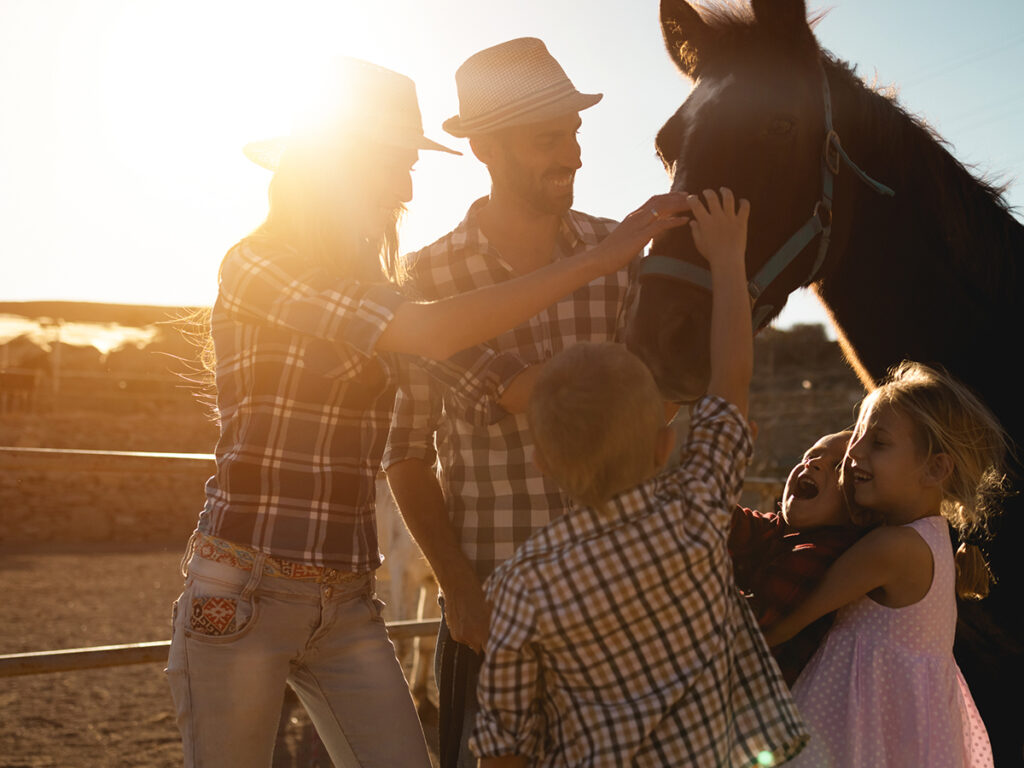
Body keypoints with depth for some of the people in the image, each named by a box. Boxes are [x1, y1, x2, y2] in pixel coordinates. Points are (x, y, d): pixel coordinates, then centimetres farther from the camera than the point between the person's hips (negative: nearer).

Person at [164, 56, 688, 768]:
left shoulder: (375, 290, 12)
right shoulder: (255, 265, -11)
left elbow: (504, 382, 4)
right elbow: (431, 335, -22)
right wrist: (600, 257, -21)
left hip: (348, 603, 6)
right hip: (242, 594, -6)